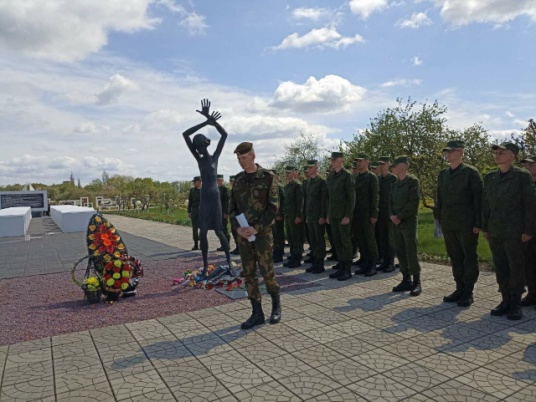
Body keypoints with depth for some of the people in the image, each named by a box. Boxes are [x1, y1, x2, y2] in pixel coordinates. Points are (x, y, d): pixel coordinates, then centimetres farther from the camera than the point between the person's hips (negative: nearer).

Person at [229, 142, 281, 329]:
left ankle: (276, 304, 21)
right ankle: (257, 313, 14)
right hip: (243, 233, 5)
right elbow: (232, 207, 9)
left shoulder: (267, 177, -5)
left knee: (266, 270, -4)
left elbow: (273, 207, -10)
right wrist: (237, 227, -8)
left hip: (262, 232, -5)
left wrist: (257, 228, -17)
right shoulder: (238, 179, 9)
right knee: (248, 273, 5)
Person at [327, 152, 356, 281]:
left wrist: (348, 216, -16)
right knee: (337, 241, 10)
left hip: (343, 215, -7)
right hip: (333, 215, 7)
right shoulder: (331, 176, 12)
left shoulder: (347, 175, -8)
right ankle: (341, 267, 19)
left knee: (345, 242, 0)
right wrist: (328, 214, 13)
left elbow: (352, 197, -12)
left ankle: (347, 270, 8)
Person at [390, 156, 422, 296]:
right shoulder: (395, 184, 15)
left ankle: (416, 282, 4)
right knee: (400, 252, 8)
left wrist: (399, 216, -15)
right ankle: (406, 280, 18)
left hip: (409, 222, -7)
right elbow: (391, 202, 15)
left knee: (411, 252, -6)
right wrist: (392, 215, -4)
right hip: (397, 223, 7)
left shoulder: (413, 181, -7)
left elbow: (413, 202, -15)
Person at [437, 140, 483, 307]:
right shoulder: (442, 174, 11)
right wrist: (440, 221, 12)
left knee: (469, 258, 4)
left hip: (467, 225, -5)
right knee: (455, 257, 12)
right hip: (448, 225, 6)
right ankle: (459, 289, 23)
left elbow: (479, 198, -9)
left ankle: (468, 292, 13)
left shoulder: (471, 172, -6)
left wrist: (478, 223, -13)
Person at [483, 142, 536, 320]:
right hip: (495, 232, 4)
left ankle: (515, 304, 15)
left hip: (515, 232, -4)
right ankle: (505, 300, 20)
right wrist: (485, 228, 9)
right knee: (500, 268, 9)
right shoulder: (489, 177, 7)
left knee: (516, 268, 4)